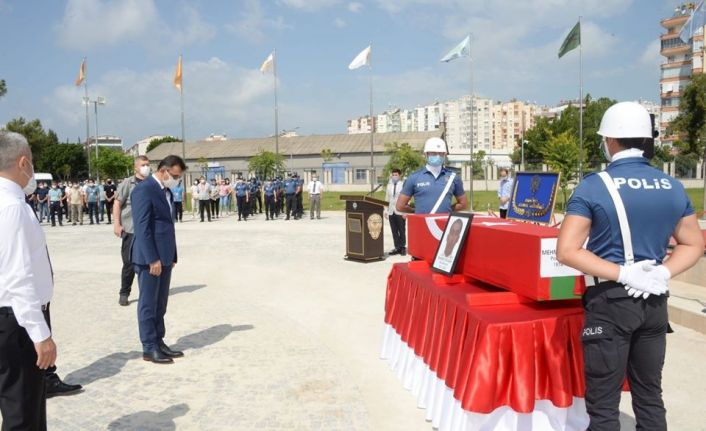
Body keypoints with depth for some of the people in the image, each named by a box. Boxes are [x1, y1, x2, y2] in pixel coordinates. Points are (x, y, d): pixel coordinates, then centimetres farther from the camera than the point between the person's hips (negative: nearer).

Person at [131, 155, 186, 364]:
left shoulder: (166, 191, 14)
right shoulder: (144, 189, -13)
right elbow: (142, 227, -18)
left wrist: (172, 256, 13)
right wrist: (152, 259, -21)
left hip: (164, 256, 9)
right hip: (150, 258, -8)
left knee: (160, 304, 14)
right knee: (148, 304, 1)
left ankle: (159, 342, 22)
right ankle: (149, 348, 10)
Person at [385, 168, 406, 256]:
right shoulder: (389, 186, 15)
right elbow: (387, 199, 16)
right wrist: (386, 211, 9)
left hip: (400, 212, -4)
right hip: (391, 212, 4)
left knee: (402, 231, 1)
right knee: (394, 231, 4)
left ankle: (403, 248, 9)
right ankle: (397, 248, 10)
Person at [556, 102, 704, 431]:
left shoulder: (594, 186, -11)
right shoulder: (673, 187, 5)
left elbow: (566, 251, -18)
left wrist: (623, 274, -15)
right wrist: (663, 273, -2)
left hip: (611, 301, -5)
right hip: (655, 301, 6)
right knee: (649, 395, 20)